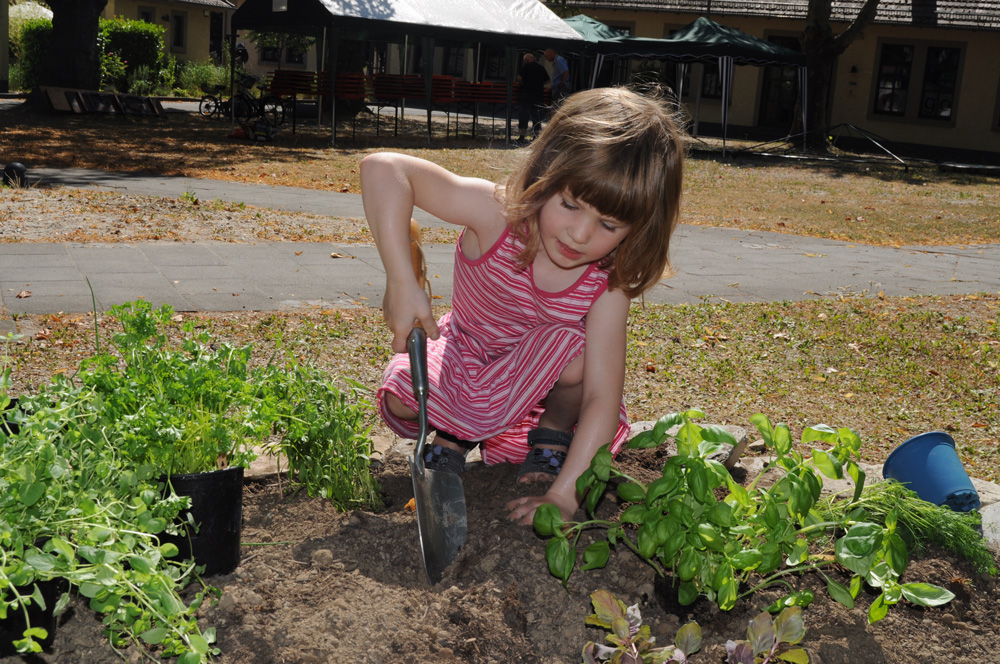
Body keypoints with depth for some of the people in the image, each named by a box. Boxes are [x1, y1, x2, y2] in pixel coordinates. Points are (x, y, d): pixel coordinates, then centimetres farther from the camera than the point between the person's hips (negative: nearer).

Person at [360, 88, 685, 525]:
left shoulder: (607, 284, -30)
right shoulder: (497, 214, -34)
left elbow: (603, 399, -33)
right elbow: (382, 169, -40)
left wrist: (563, 494, -41)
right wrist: (402, 283, -45)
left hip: (538, 377, 0)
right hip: (465, 357, 0)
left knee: (572, 343, -33)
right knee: (402, 399, -28)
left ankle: (553, 434, -1)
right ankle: (451, 434, 8)